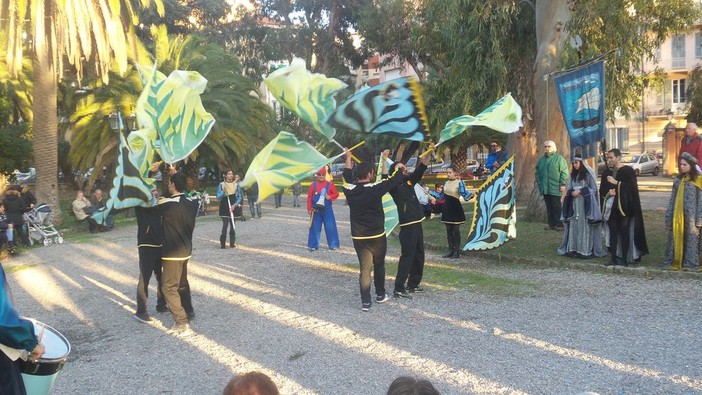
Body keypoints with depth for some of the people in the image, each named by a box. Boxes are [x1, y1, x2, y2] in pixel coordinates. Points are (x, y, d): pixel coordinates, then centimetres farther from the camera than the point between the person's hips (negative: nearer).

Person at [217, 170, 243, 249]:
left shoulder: (236, 185, 7)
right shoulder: (221, 185, 3)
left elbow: (240, 197, 5)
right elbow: (218, 197, -1)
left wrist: (235, 205, -9)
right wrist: (223, 192, -19)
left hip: (233, 207, 2)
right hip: (224, 208, -2)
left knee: (233, 226, 4)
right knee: (225, 225, -12)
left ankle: (232, 243, 12)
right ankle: (222, 244, -7)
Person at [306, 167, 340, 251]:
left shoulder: (330, 184, 1)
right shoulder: (313, 185, 1)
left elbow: (336, 194, 4)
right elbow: (309, 198, 1)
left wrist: (330, 197, -16)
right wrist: (309, 209, -4)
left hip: (327, 210, 0)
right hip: (316, 210, 0)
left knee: (330, 227, 1)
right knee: (315, 227, 3)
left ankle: (333, 244, 12)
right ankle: (314, 245, 11)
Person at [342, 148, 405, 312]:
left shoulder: (349, 189, -4)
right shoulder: (375, 189, -16)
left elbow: (347, 176, 15)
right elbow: (392, 179, -7)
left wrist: (348, 157, 30)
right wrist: (398, 167, 13)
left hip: (358, 237, 3)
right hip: (377, 236, -3)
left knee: (365, 269, 4)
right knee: (379, 265, 18)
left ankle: (365, 302, -3)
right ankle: (380, 295, 31)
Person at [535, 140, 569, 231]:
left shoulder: (559, 158, -2)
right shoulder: (541, 159, 15)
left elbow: (564, 172, -7)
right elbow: (538, 172, 20)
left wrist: (563, 184, -13)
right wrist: (539, 182, 10)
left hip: (555, 188, -5)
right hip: (545, 188, 6)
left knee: (556, 206, -6)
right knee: (549, 207, 8)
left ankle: (559, 225, -3)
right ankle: (551, 224, 13)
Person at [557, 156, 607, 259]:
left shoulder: (588, 174, -4)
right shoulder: (573, 175, 13)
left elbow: (593, 189, -6)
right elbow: (568, 189, 12)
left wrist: (580, 191, -14)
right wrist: (572, 192, -9)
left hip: (586, 204, -6)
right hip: (574, 204, 6)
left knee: (585, 226, -5)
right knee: (574, 226, 6)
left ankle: (587, 250, -1)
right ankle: (573, 248, 10)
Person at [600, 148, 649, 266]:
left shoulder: (628, 171, -4)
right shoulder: (607, 173, 11)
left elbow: (632, 187, -13)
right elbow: (602, 191, 12)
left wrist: (616, 183, -17)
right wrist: (608, 192, -9)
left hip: (624, 207, -5)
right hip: (611, 207, 5)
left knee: (624, 232, -1)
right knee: (613, 232, 5)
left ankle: (624, 258, 6)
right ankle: (614, 258, 9)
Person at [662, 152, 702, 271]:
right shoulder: (678, 179, 10)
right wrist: (669, 216, 8)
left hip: (690, 214, -4)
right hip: (677, 214, 4)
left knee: (691, 237, 1)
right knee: (676, 237, 6)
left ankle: (690, 263, 7)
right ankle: (674, 261, 12)